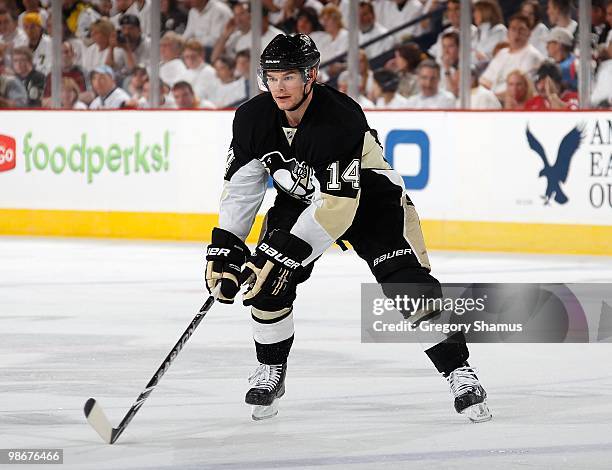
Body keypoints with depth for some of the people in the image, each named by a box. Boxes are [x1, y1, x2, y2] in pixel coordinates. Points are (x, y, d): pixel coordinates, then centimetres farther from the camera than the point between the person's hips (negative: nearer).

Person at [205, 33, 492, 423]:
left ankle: (460, 375, -11)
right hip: (299, 198, 5)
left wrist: (284, 253, -41)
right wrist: (225, 248, -16)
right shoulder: (253, 120, -18)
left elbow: (337, 205, -39)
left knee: (408, 284, -19)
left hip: (369, 197, -5)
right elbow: (241, 187, -7)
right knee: (267, 280, -13)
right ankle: (271, 373, 8)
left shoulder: (342, 120, -36)